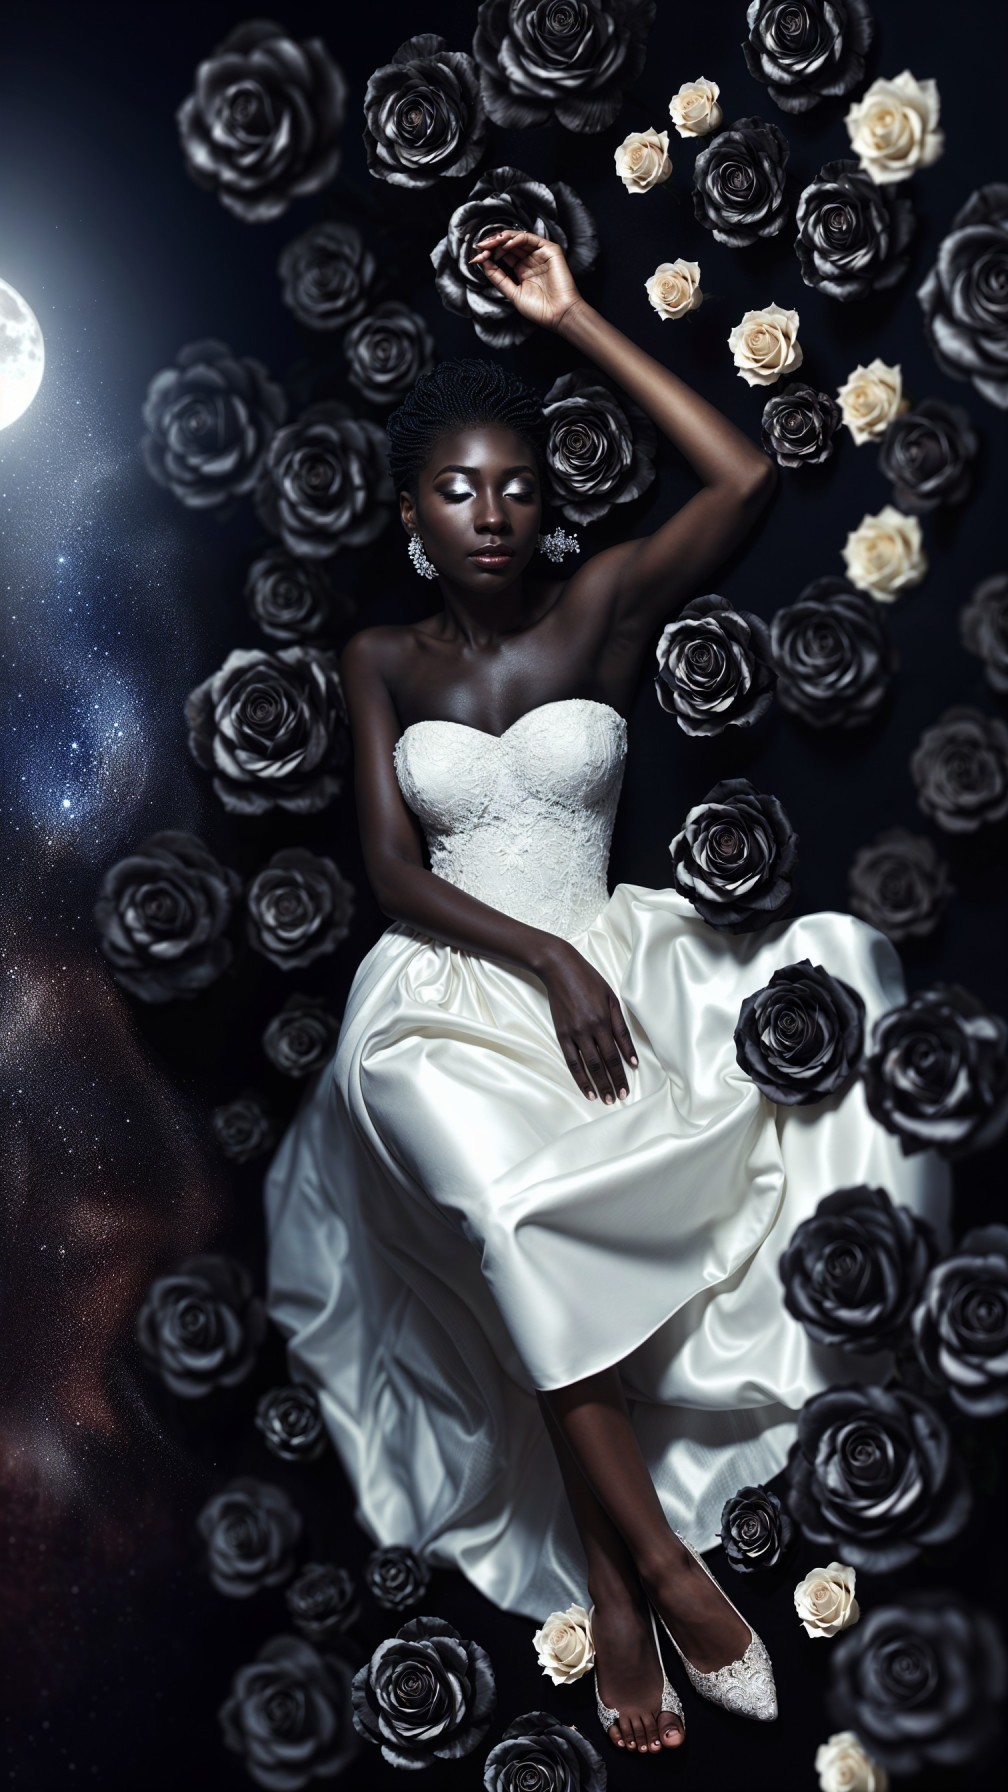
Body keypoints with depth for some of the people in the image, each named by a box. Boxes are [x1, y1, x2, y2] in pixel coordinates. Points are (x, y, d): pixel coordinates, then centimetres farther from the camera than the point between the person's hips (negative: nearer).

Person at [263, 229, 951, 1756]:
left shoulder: (605, 608, 7)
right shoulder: (381, 661, 10)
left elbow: (747, 477, -8)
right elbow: (396, 874, 2)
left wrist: (574, 321, -2)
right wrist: (544, 961, -15)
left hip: (607, 956, 2)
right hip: (451, 985, -1)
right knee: (513, 1197, -33)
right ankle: (656, 1568, -21)